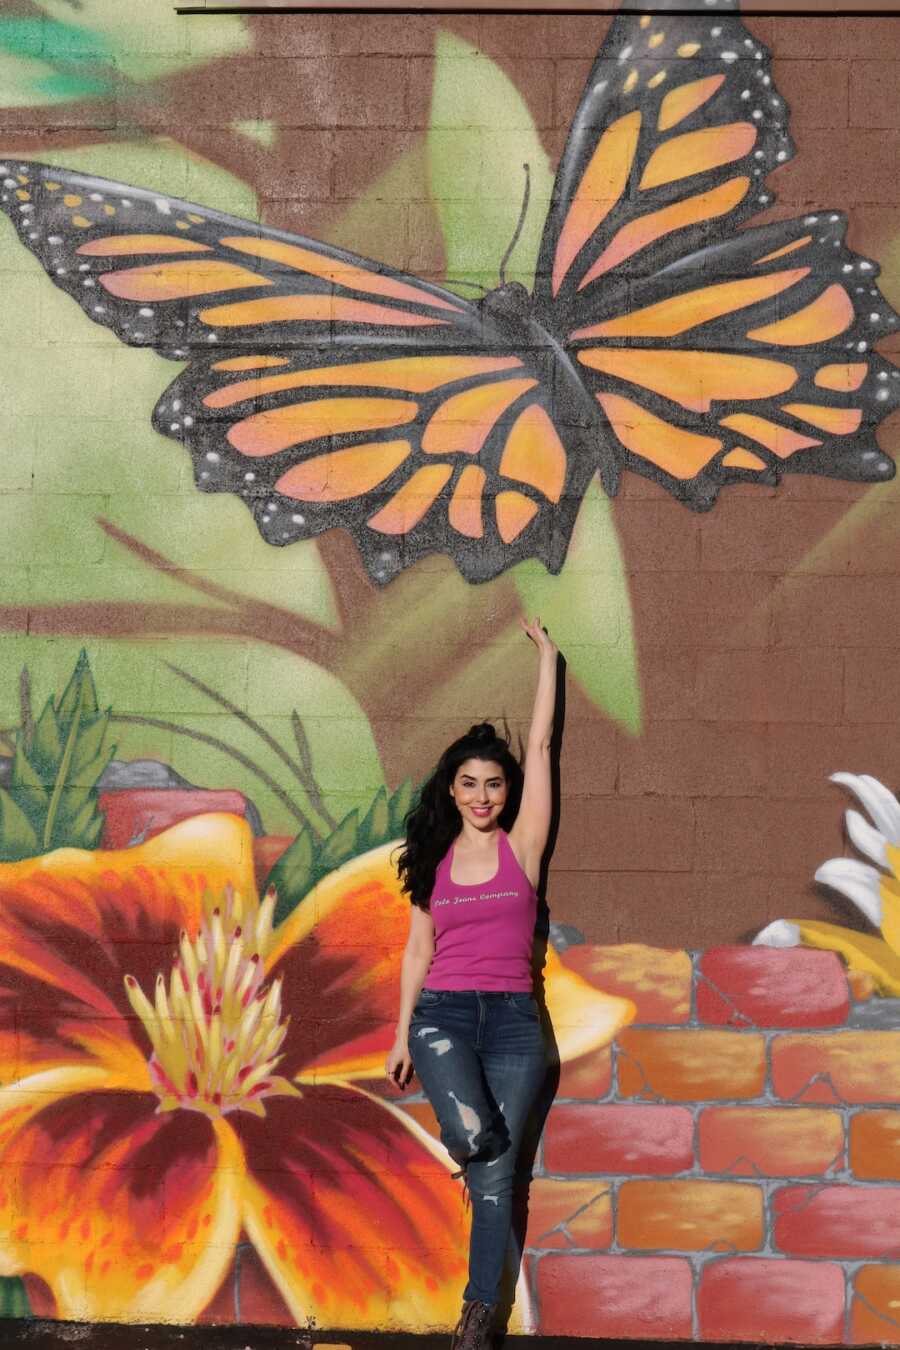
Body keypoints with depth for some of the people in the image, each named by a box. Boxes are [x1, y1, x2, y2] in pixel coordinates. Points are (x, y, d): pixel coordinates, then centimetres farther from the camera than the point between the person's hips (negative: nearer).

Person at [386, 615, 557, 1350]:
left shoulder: (521, 847, 2)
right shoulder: (434, 860, 7)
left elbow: (541, 746, 1)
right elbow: (419, 948, 12)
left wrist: (547, 652, 5)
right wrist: (401, 1034, 10)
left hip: (512, 1020, 0)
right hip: (442, 1014, 0)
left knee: (495, 1173, -1)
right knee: (472, 1137, -25)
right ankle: (465, 1141, 12)